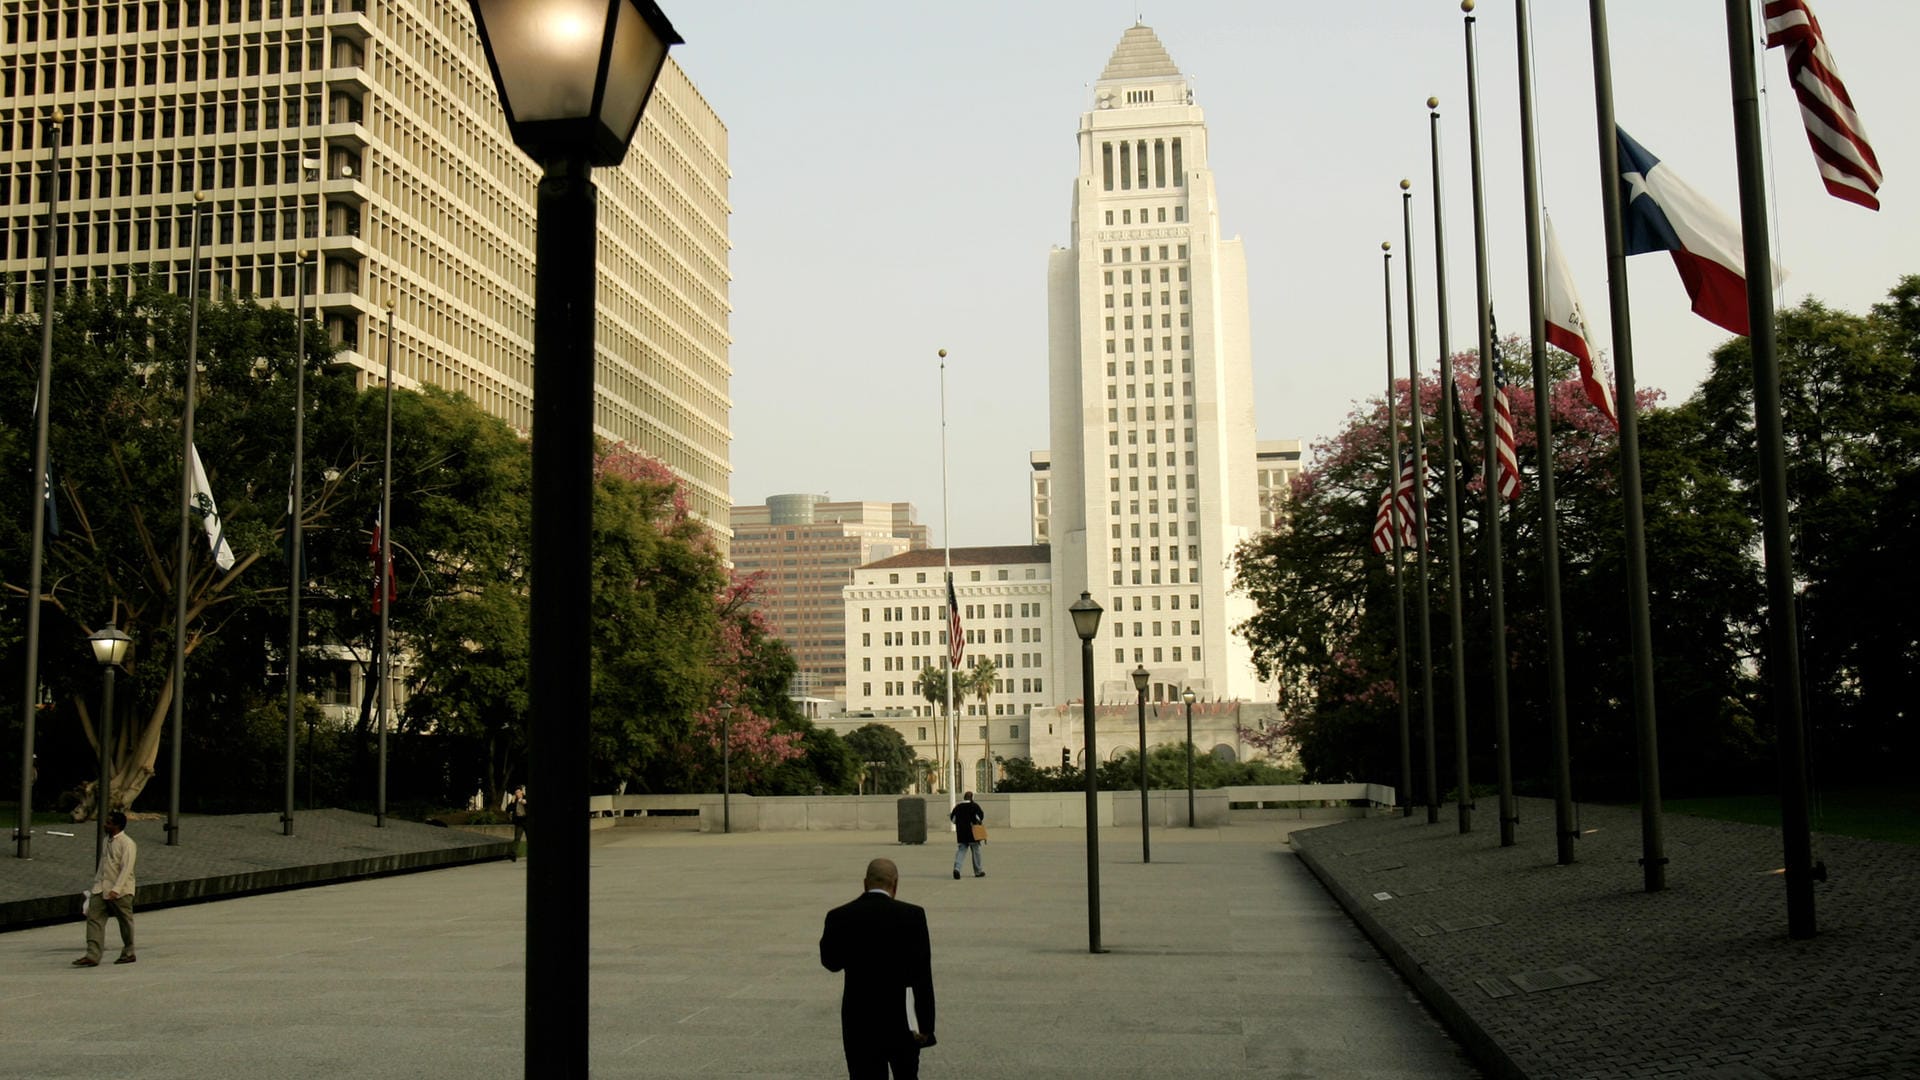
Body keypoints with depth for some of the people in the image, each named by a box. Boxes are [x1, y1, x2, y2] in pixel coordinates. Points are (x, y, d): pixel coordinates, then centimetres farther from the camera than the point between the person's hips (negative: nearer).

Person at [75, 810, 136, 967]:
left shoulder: (127, 843, -13)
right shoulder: (107, 841, 12)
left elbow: (126, 868, -20)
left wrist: (116, 889, -28)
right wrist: (97, 881, 19)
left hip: (120, 891, -7)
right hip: (101, 889, 7)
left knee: (125, 922, 6)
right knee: (94, 918, -5)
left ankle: (128, 953, 20)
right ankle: (92, 955, -8)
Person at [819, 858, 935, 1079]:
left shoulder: (840, 917, -6)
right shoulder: (912, 915, -11)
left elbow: (831, 962, 9)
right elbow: (922, 976, -12)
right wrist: (925, 1024, -7)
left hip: (860, 1021, 0)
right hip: (901, 1018, 0)